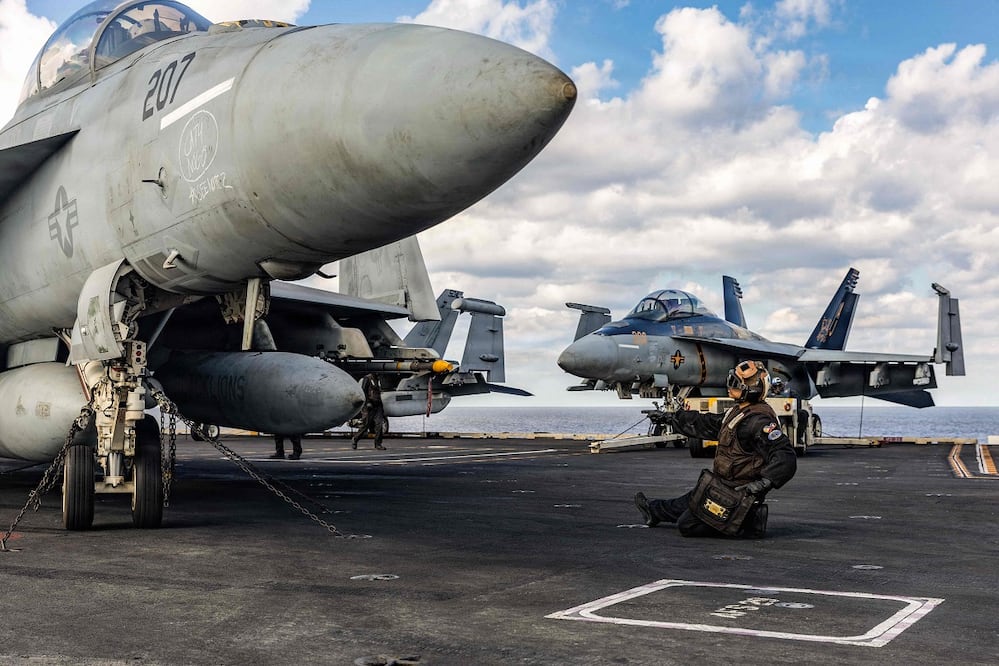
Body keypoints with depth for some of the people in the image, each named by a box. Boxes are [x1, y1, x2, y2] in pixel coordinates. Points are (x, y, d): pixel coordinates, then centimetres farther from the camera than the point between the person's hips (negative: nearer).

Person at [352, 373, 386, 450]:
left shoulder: (376, 380, 20)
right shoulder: (367, 378, -3)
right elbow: (362, 391, -13)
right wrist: (367, 402, -20)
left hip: (377, 406, 7)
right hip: (369, 406, -7)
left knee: (379, 424, -6)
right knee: (365, 425, -3)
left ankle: (378, 444, -3)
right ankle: (355, 439, 18)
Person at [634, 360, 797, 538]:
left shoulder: (760, 421, -24)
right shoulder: (739, 412, 8)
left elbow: (786, 458, -30)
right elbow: (706, 424, 23)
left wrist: (763, 483, -36)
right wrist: (672, 418, 29)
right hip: (725, 484, 9)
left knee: (687, 525, -6)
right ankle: (654, 510, 53)